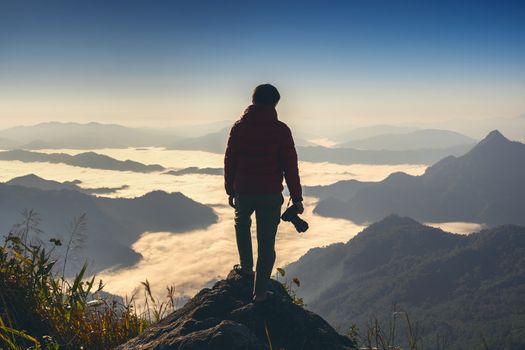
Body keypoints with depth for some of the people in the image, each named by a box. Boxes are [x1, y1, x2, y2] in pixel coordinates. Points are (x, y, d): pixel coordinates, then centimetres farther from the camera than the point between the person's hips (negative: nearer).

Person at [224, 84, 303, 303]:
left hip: (243, 192, 2)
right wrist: (296, 198, -2)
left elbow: (229, 161, 4)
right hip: (271, 194, -2)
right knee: (266, 241, 6)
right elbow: (290, 166, -8)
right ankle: (260, 291, 10)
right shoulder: (281, 130, -8)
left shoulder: (239, 127, -1)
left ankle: (246, 266, 32)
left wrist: (230, 190, 14)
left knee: (242, 223, 32)